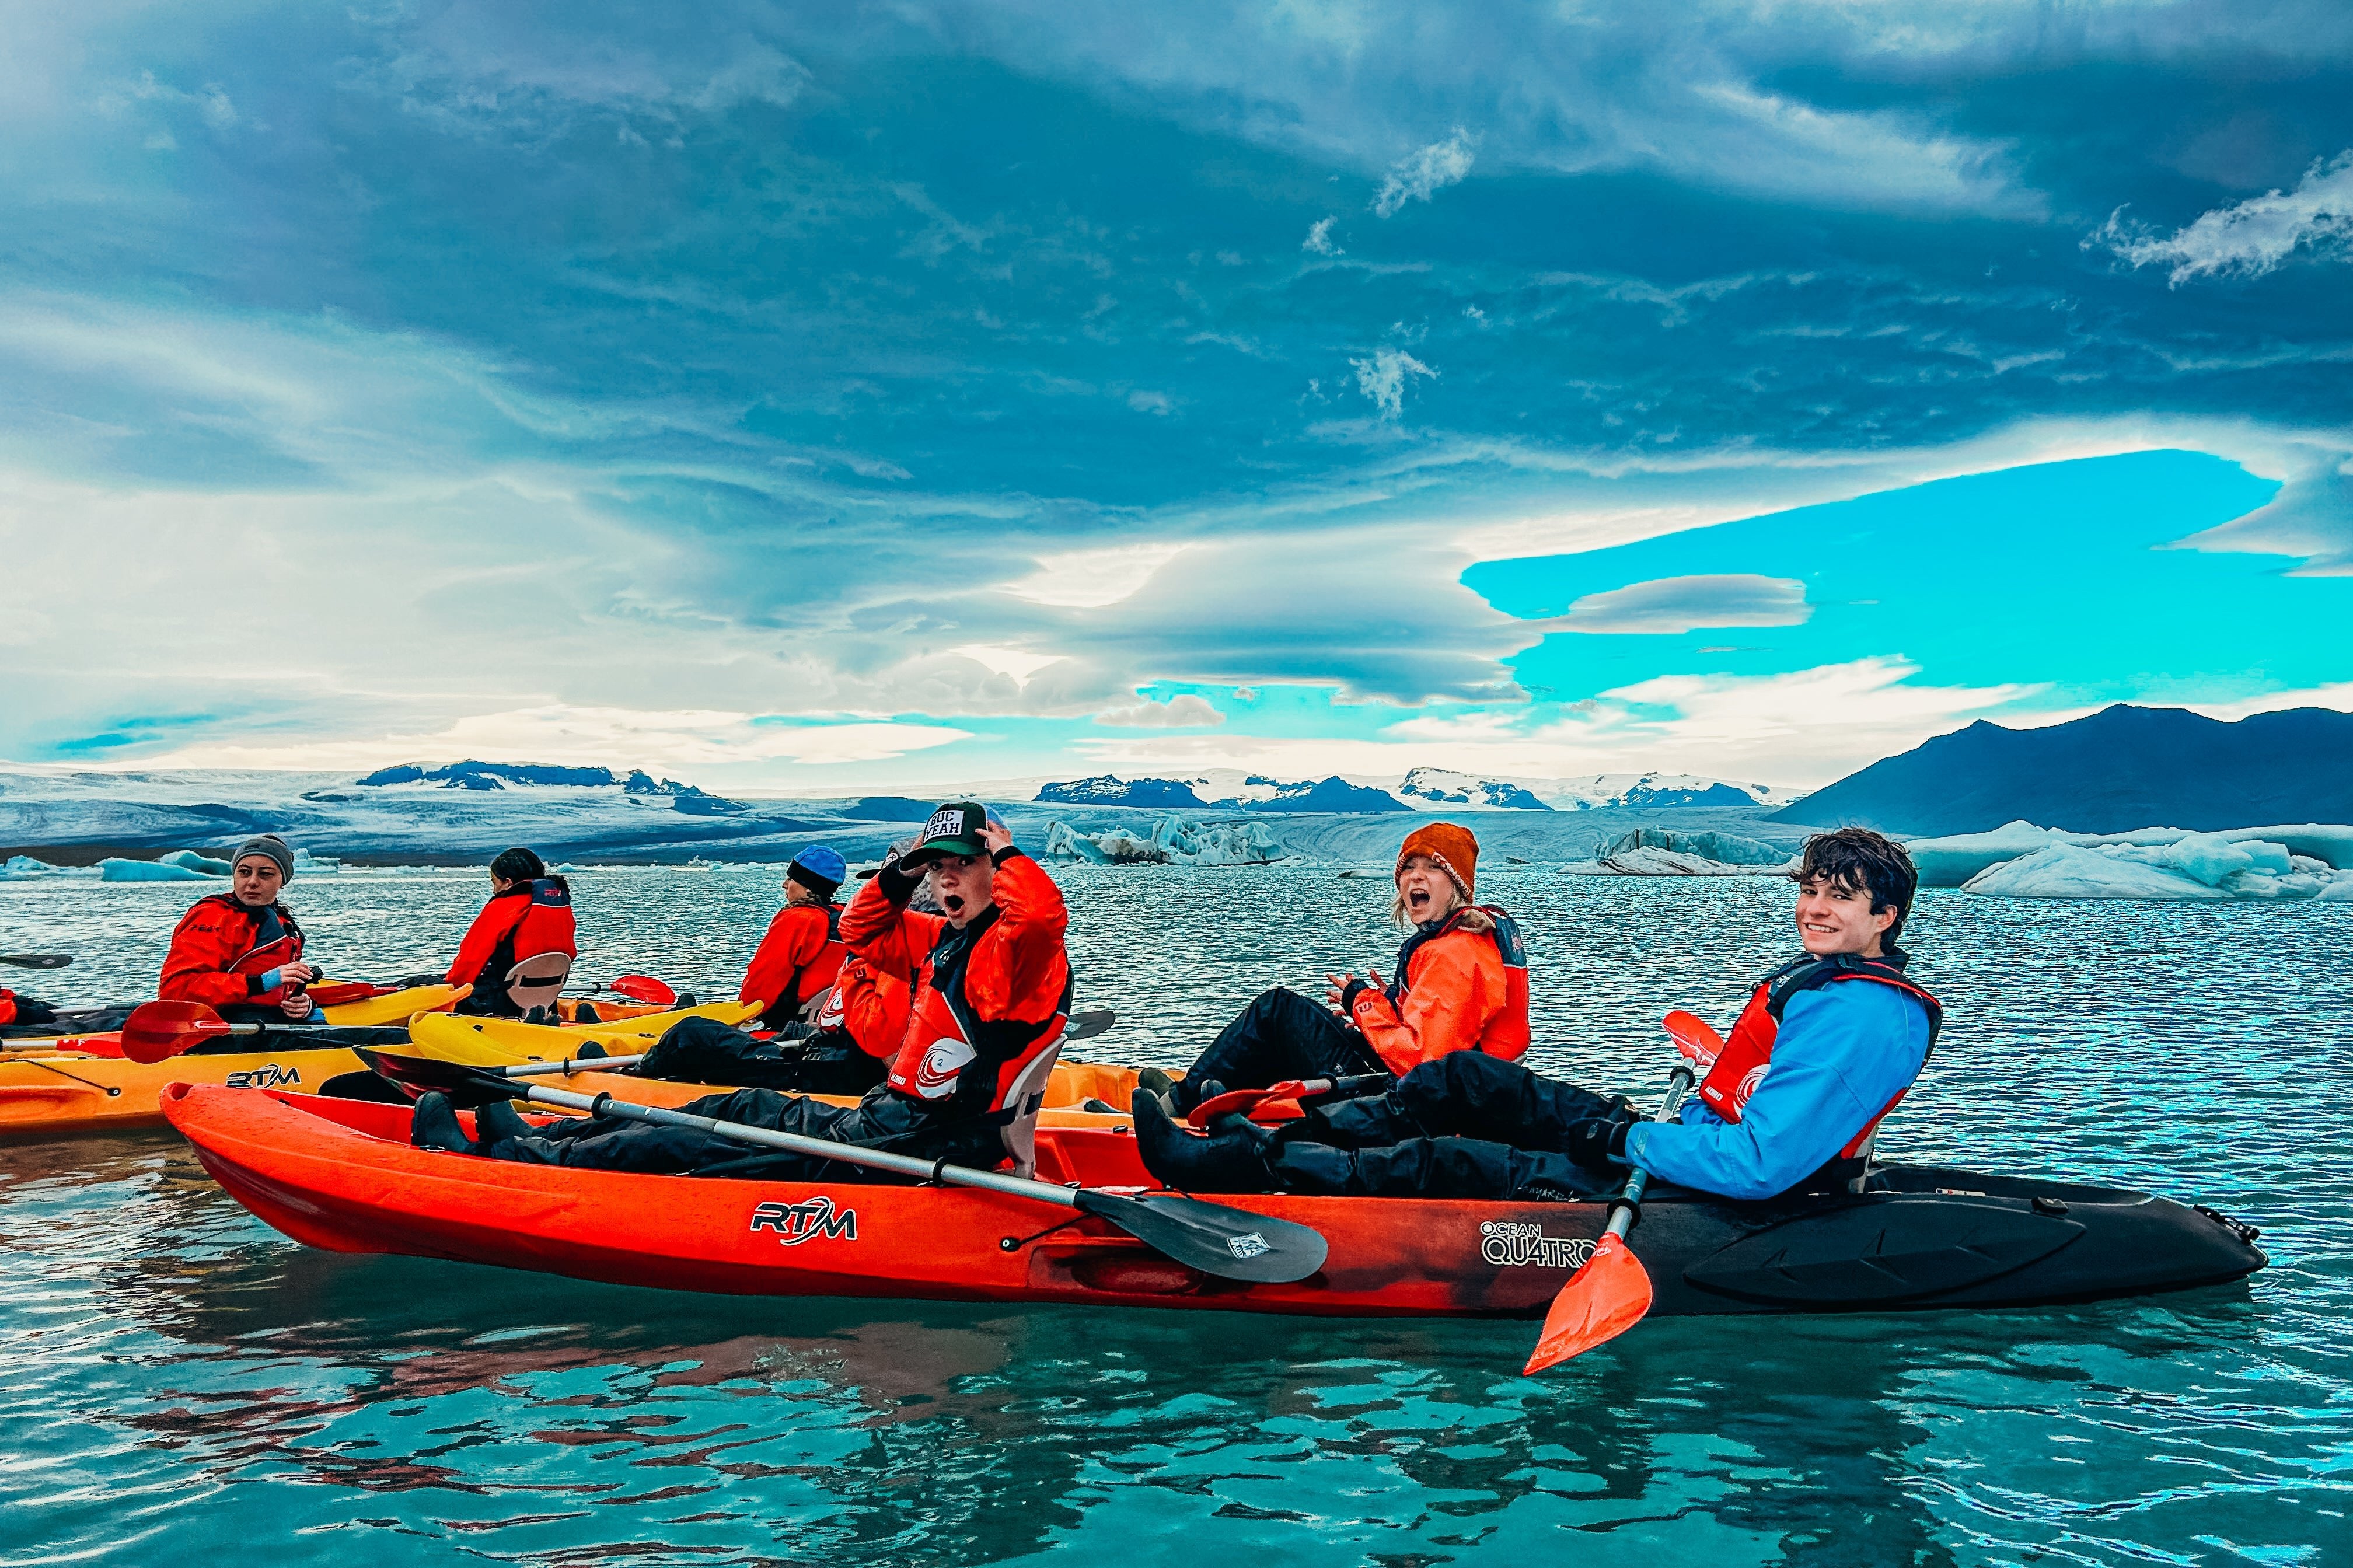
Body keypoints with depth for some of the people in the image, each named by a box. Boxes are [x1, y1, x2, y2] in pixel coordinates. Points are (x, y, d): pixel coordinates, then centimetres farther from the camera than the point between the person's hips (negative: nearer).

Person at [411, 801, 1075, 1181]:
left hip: (908, 1155, -10)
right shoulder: (945, 940, 14)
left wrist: (1009, 857, -20)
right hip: (888, 1121, 10)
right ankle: (539, 1139, 26)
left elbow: (1044, 914, -39)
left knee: (686, 1150, -4)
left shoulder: (1009, 951, -16)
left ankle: (497, 1160, 7)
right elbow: (861, 932, 25)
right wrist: (897, 878, 8)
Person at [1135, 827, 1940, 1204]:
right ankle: (1288, 1141, 8)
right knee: (1464, 1079, 5)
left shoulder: (1864, 1020, -22)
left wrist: (1629, 1138, -20)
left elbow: (1758, 1167, -30)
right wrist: (1640, 1125, 9)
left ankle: (1238, 1167, -4)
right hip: (1680, 1152, 10)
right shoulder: (1815, 979, 11)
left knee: (1441, 1164, -12)